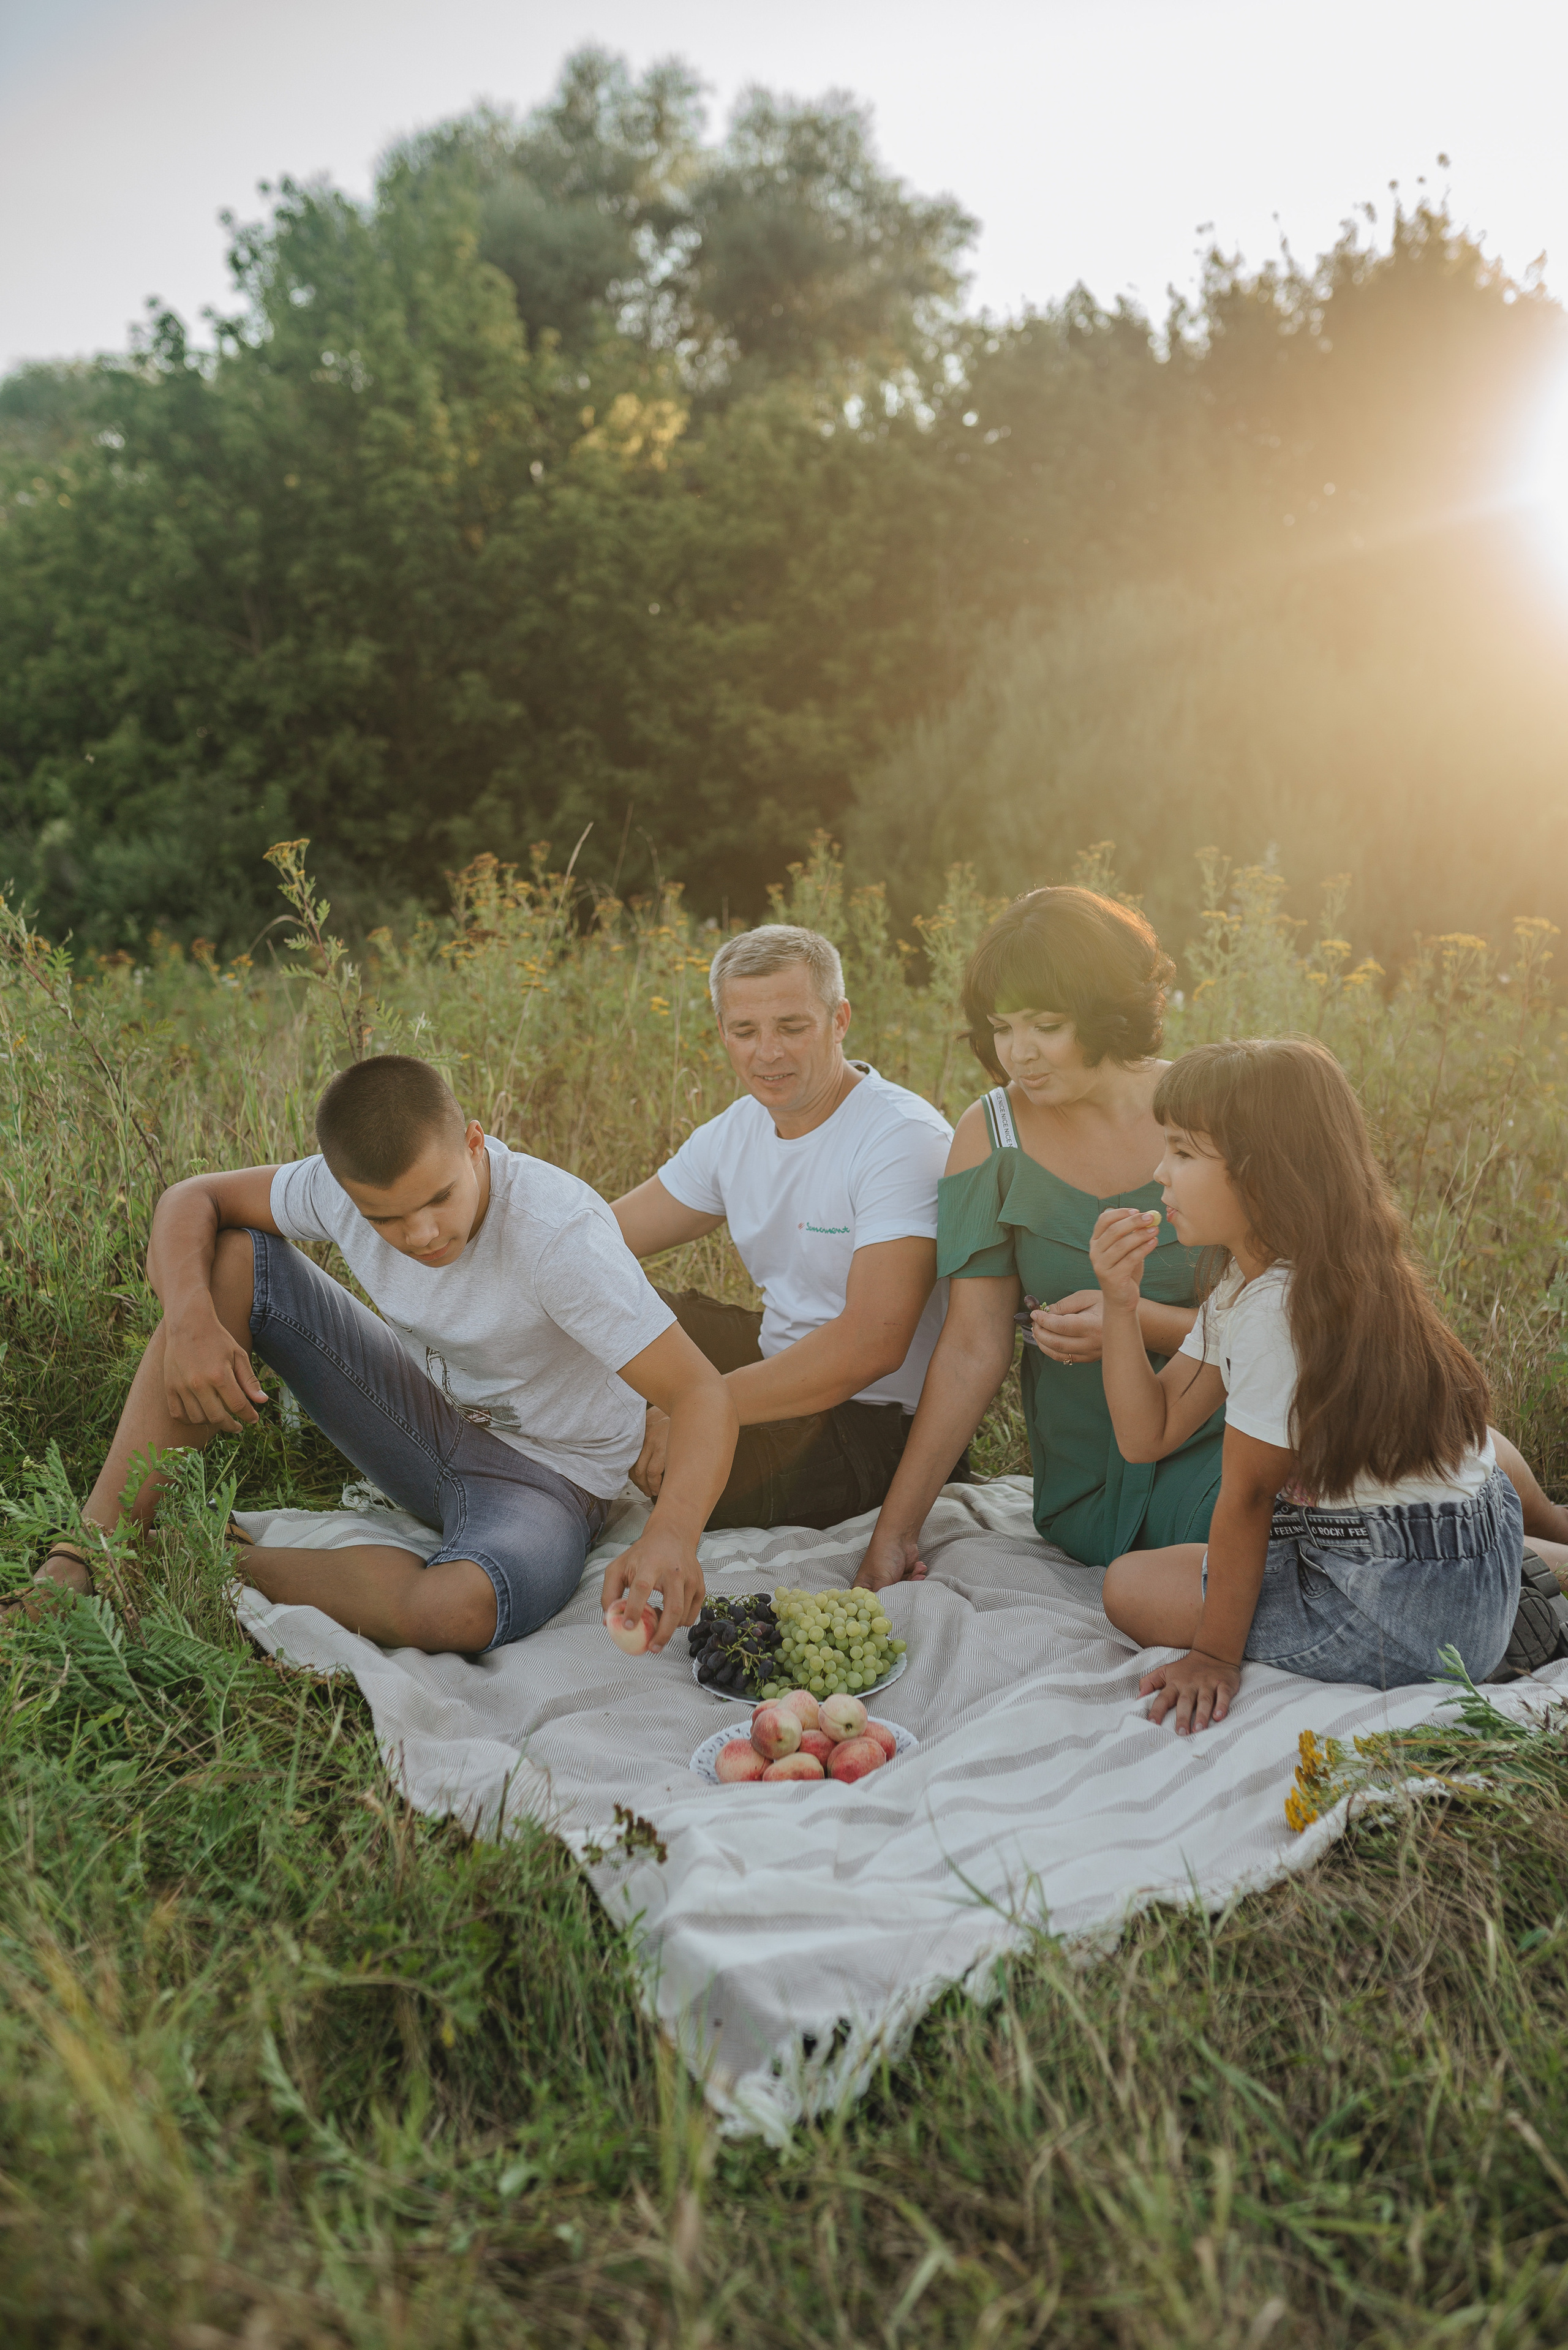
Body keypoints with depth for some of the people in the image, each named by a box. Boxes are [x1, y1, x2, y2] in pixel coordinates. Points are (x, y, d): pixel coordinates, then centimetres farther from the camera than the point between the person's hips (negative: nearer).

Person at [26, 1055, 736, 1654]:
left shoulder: (559, 1232, -32)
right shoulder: (350, 1184, -16)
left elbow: (702, 1393, -34)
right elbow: (190, 1200, -3)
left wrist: (670, 1534, -52)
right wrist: (190, 1319, -24)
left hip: (546, 1480, -4)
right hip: (426, 1419, 5)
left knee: (456, 1611, -40)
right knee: (231, 1259, -12)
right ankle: (95, 1550, -15)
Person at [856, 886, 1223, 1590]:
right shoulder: (991, 1133, -3)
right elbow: (972, 1350, -4)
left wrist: (1140, 1323, -24)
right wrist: (894, 1531, -7)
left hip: (1215, 1445, 0)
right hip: (1084, 1479, 0)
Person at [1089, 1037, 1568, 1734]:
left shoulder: (1282, 1309, -27)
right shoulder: (1247, 1281, 3)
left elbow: (1247, 1494, -20)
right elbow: (1149, 1432, 2)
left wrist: (1214, 1654, -12)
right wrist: (1121, 1300, -10)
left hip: (1405, 1612, -11)